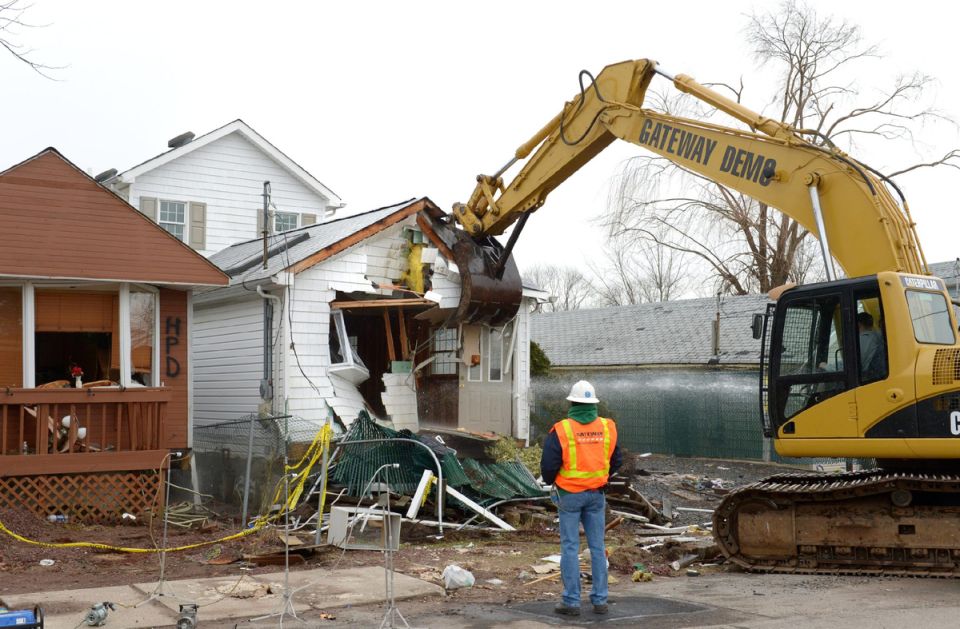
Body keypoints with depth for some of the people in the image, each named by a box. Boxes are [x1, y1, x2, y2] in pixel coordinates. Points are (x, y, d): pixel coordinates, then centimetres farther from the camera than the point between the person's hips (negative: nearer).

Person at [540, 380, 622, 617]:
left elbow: (548, 465, -12)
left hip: (569, 495, -3)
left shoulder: (561, 430, -14)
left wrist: (550, 481, 10)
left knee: (570, 548, 3)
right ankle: (600, 600, 16)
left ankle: (571, 601, 6)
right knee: (597, 547, 11)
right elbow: (616, 460, 7)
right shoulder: (607, 428, -2)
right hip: (596, 494, 3)